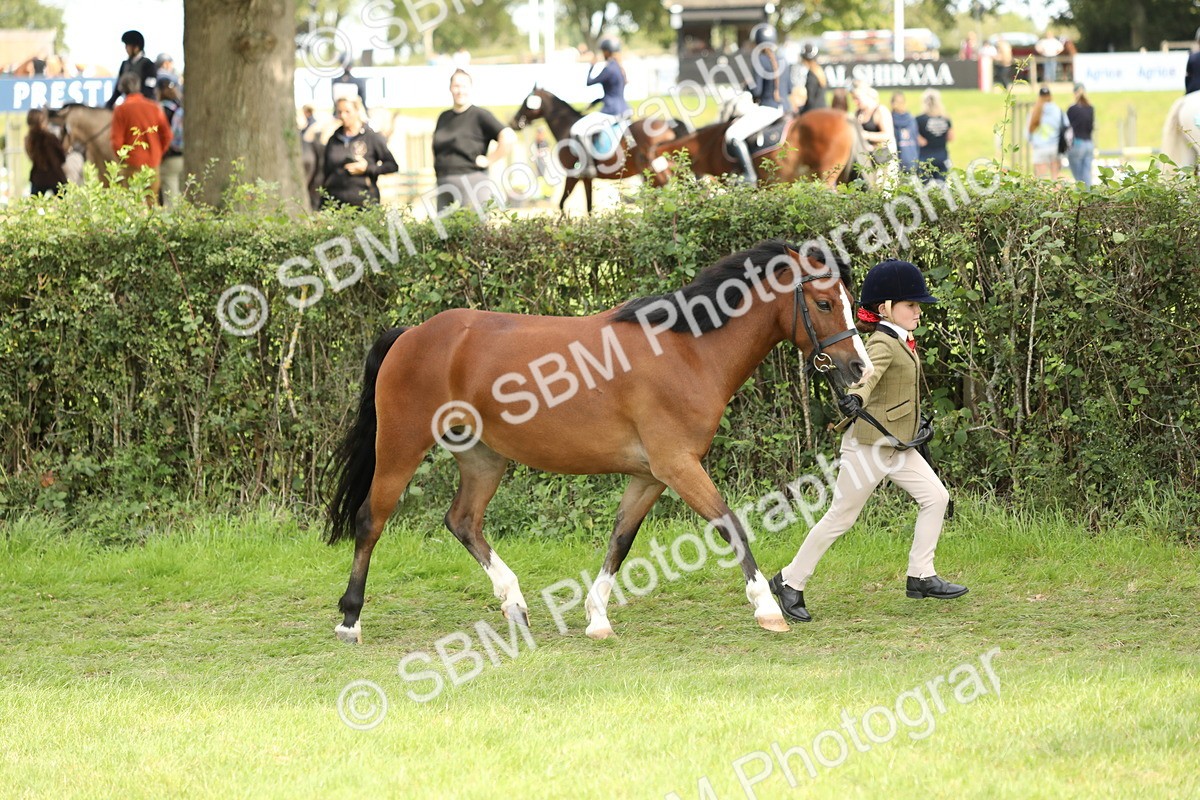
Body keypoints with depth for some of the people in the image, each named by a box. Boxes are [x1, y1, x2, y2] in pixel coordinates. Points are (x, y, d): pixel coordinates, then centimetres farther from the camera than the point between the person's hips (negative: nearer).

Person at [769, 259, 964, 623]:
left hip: (897, 445, 10)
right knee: (841, 517, -3)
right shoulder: (881, 343, -18)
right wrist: (855, 398, -57)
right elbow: (869, 373, -38)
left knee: (936, 497, 1)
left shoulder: (904, 343, 12)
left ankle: (921, 577, 5)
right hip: (869, 443, -10)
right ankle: (790, 582, 7)